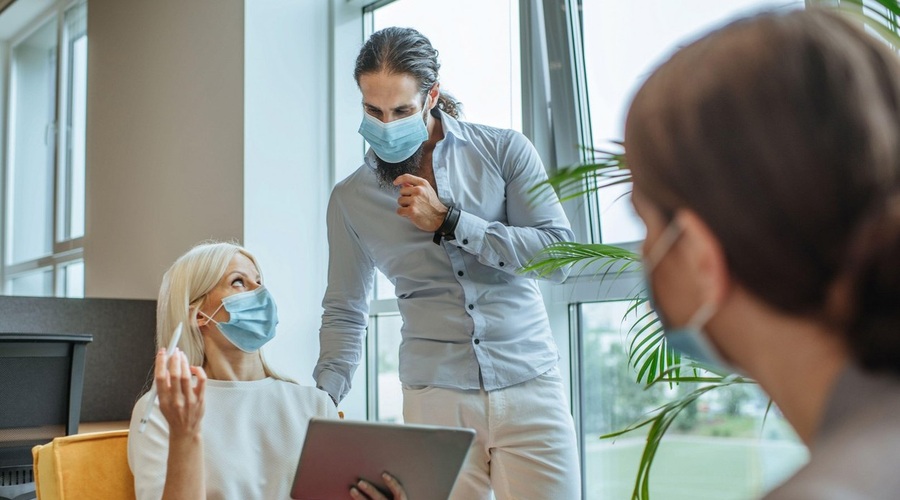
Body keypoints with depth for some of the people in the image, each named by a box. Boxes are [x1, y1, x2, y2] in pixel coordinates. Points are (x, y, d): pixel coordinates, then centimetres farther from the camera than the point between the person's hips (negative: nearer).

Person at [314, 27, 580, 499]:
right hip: (435, 397, 1)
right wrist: (324, 400, -3)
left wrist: (448, 221, -12)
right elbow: (344, 313, 11)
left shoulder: (503, 150, 0)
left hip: (530, 386, 0)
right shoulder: (350, 199, 5)